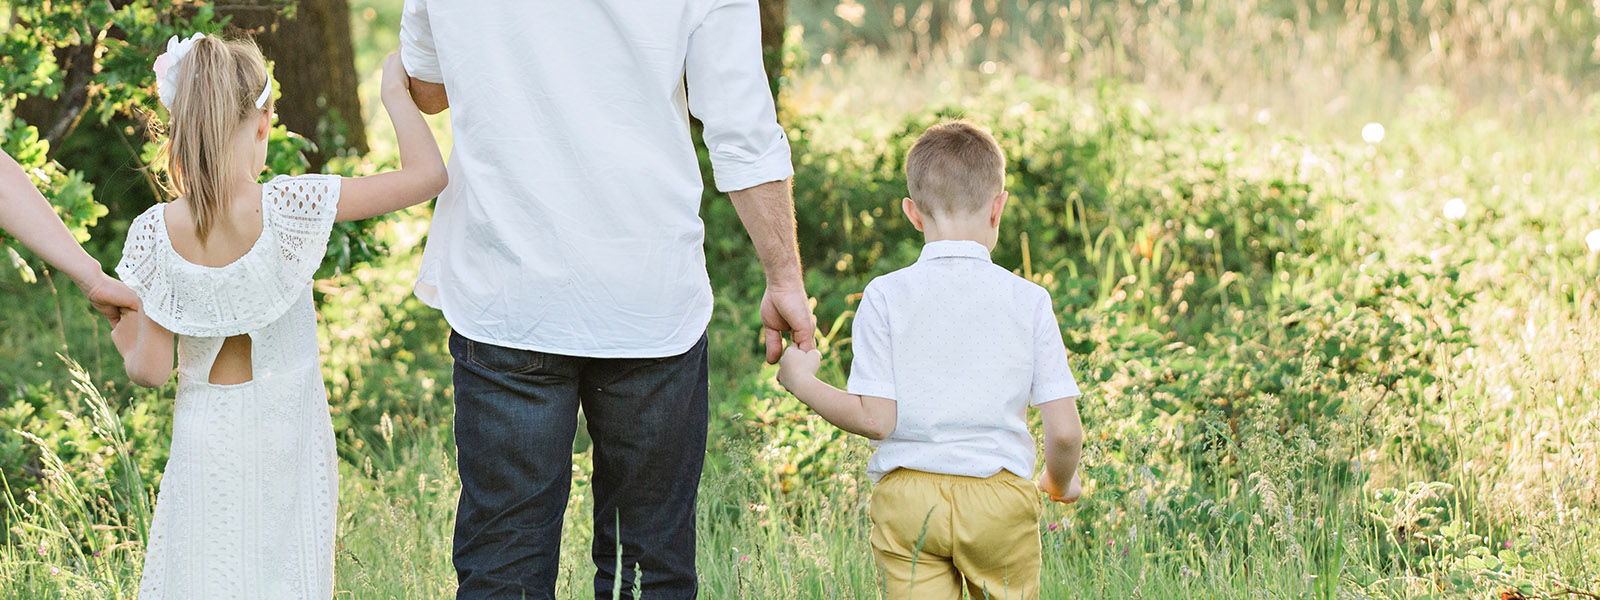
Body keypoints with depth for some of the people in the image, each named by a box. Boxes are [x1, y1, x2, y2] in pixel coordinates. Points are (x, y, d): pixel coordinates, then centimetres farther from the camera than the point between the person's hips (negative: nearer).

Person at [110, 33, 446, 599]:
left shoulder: (154, 234, -12)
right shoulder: (289, 208, -17)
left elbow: (152, 368, -7)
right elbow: (425, 174, -15)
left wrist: (124, 341, 15)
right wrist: (395, 91, -1)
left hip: (207, 440, 1)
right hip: (287, 436, -1)